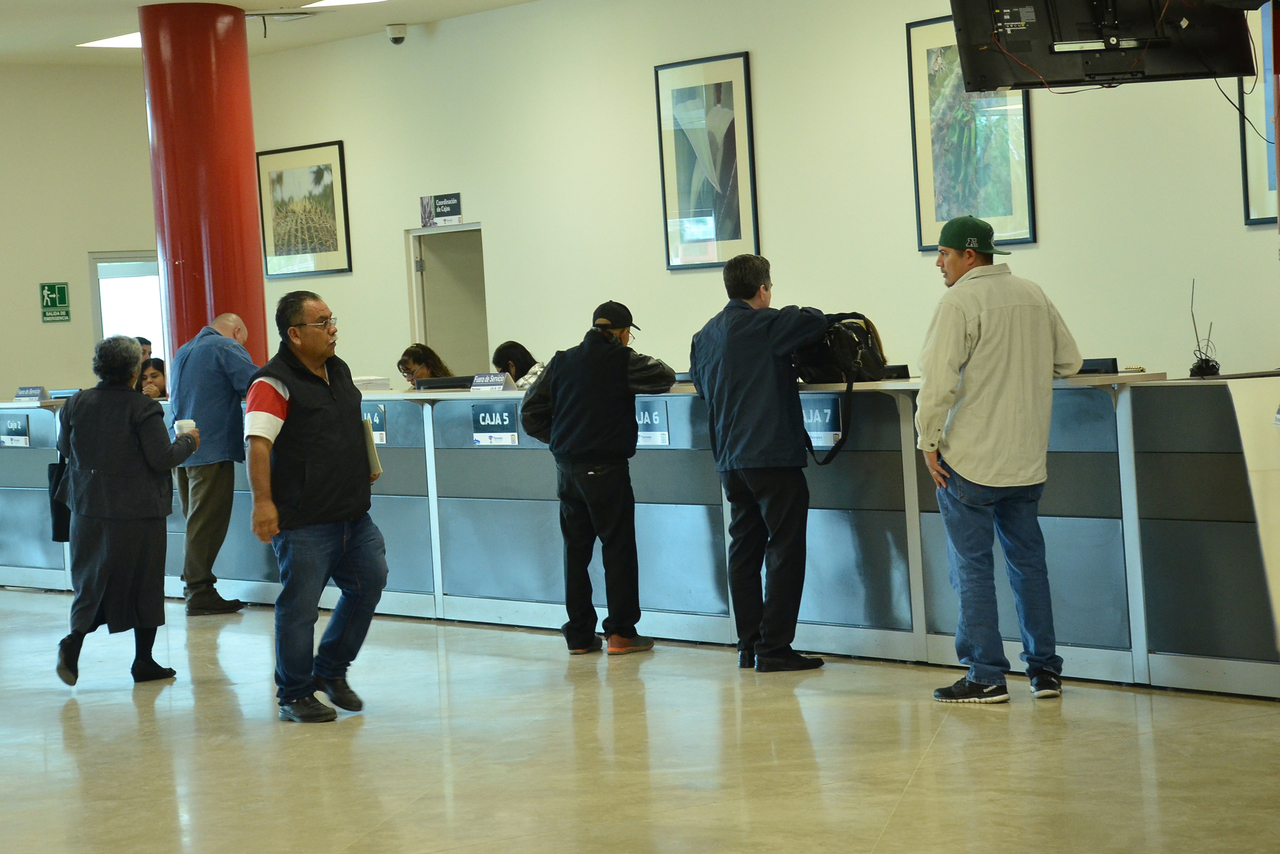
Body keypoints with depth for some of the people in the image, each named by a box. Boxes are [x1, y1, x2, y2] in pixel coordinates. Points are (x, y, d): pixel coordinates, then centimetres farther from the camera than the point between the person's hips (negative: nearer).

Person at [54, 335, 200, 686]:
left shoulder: (76, 404, 0)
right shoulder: (142, 408, -14)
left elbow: (64, 448, 14)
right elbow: (162, 457, -16)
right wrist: (188, 442, 3)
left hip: (89, 508, 4)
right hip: (138, 510, -4)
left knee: (91, 578, 13)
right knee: (145, 582, 9)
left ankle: (74, 640, -11)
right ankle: (143, 661, 13)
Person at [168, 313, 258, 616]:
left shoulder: (183, 352, 20)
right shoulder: (228, 349, -7)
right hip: (212, 448, -8)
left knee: (196, 520, 16)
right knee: (208, 522, -6)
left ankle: (193, 583, 19)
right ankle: (200, 593, -6)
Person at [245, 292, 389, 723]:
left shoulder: (338, 370, 13)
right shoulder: (274, 383, -14)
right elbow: (258, 444, -22)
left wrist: (364, 465, 18)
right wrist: (262, 502, -28)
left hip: (353, 513, 8)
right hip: (304, 520, -8)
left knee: (369, 583, 10)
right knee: (300, 606, -1)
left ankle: (330, 671, 27)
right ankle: (295, 695, 13)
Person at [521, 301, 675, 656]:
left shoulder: (561, 362, 7)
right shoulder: (621, 360, -7)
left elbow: (530, 414, 6)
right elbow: (665, 377, -5)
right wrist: (644, 363, 14)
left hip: (567, 467, 5)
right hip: (606, 468, -5)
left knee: (576, 549, 10)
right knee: (618, 547, 2)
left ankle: (579, 634, 12)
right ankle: (620, 632, 2)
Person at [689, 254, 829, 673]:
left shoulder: (705, 335, 12)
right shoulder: (763, 325, -11)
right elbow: (815, 321, -12)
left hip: (730, 461, 8)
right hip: (773, 457, -8)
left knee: (744, 550, 11)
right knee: (785, 551, -3)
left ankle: (749, 646, 13)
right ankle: (774, 648, -5)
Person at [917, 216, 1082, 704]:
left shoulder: (960, 301, -12)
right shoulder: (1034, 297, 8)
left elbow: (939, 378, -18)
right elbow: (1068, 361, 14)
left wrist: (929, 440, -9)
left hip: (970, 459, -6)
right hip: (1027, 460, 7)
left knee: (972, 567, 0)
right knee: (1028, 561, 13)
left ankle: (986, 677, 0)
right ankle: (1044, 670, 17)